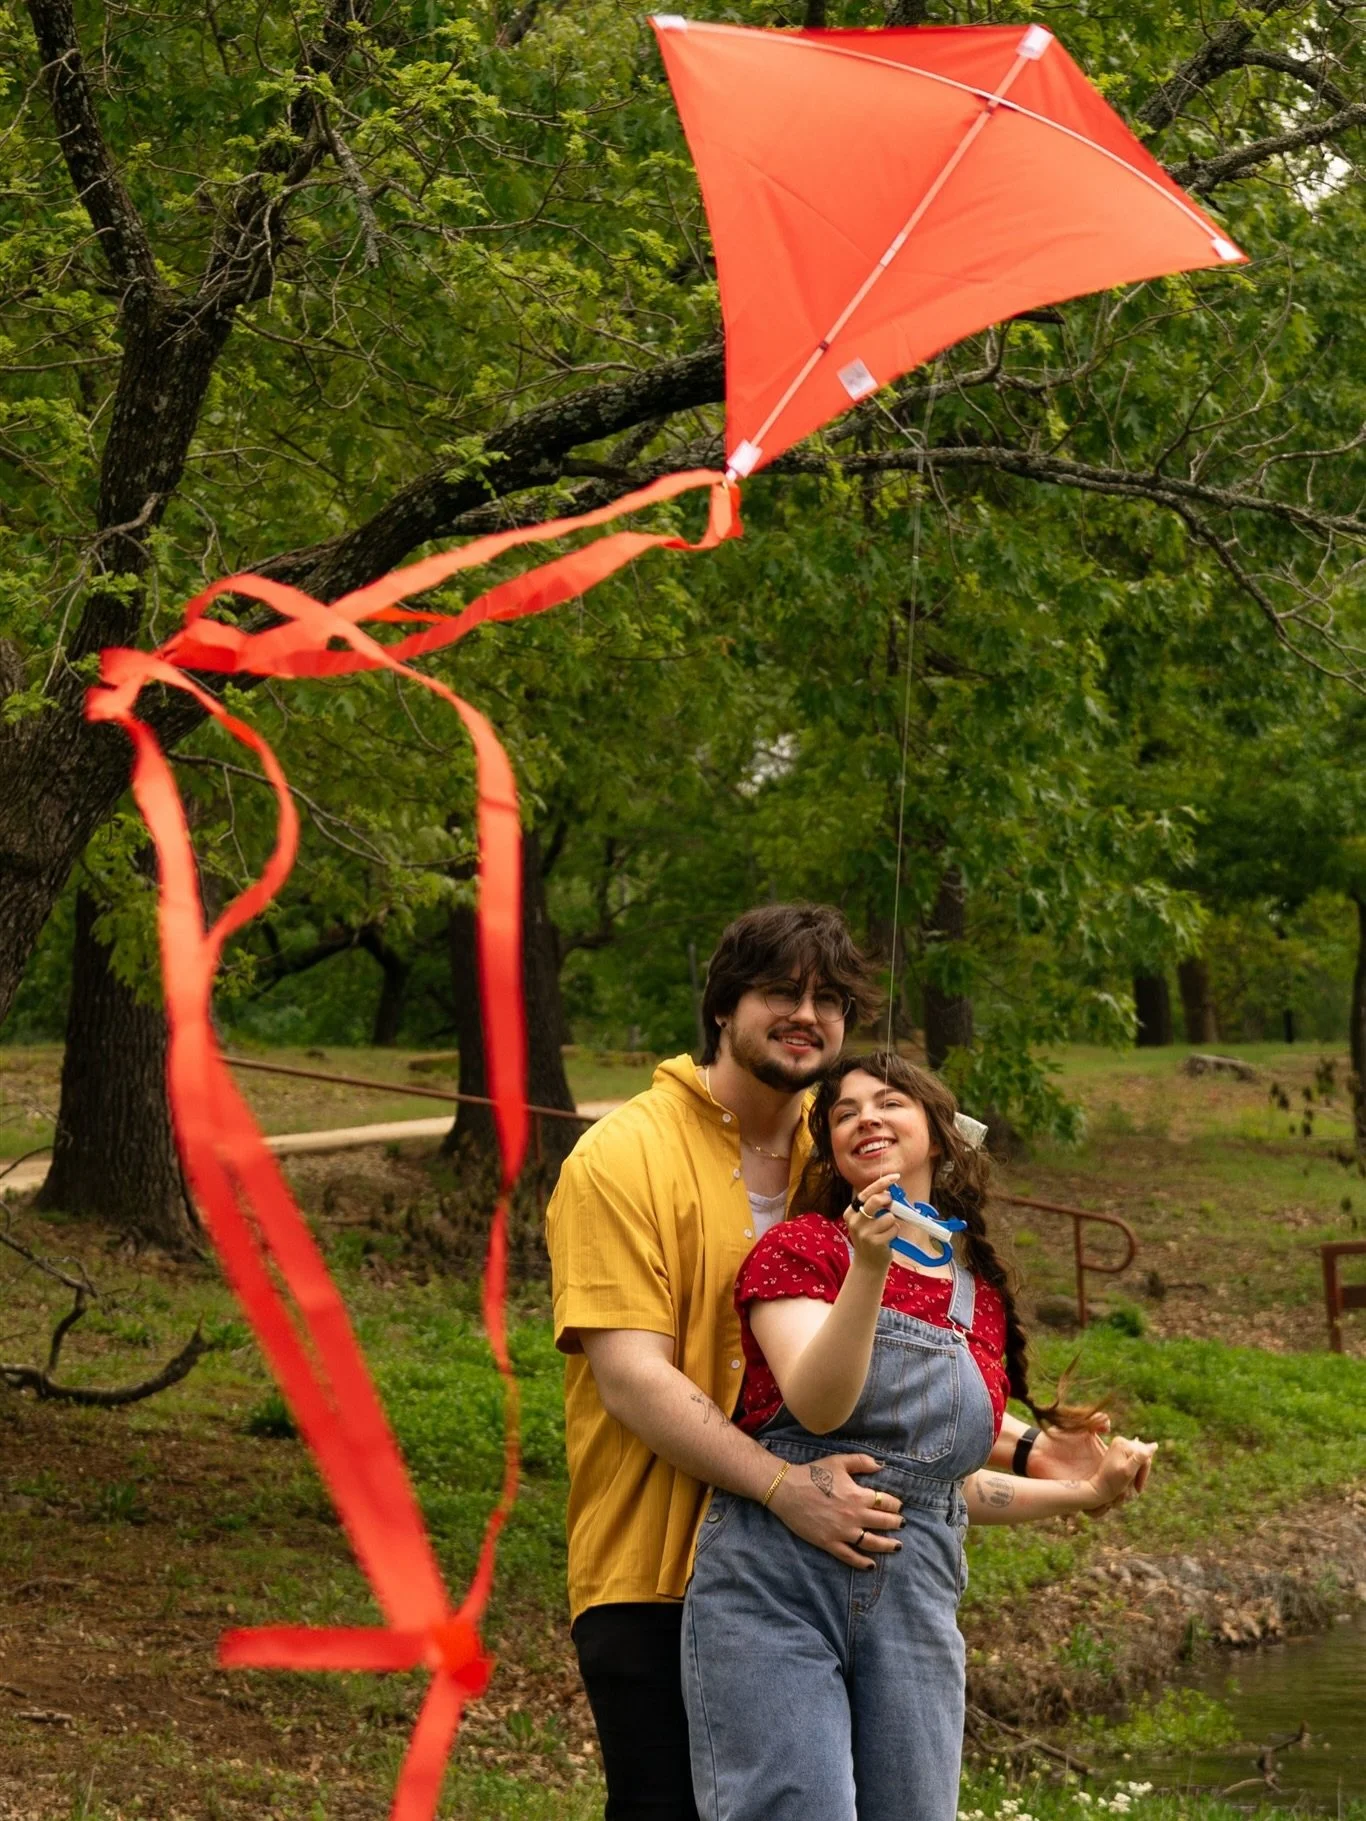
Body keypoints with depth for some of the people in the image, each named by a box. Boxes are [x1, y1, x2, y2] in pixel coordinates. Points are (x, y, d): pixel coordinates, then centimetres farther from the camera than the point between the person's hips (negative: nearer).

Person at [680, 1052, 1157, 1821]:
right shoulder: (801, 1247, 2)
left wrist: (1085, 1493, 13)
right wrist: (869, 1267, -24)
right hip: (777, 1590, -5)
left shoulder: (979, 1297, 15)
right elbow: (816, 1405, -14)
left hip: (915, 1608, 5)